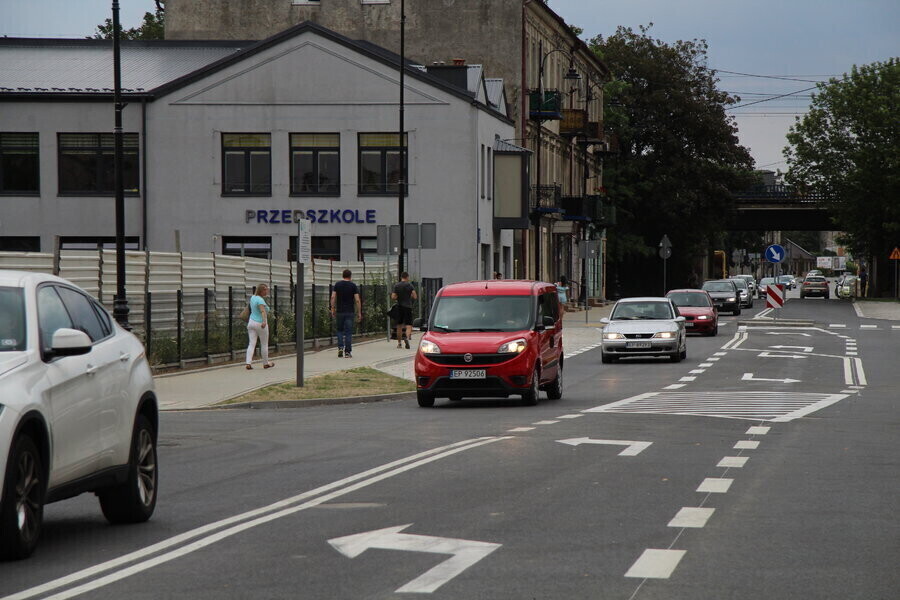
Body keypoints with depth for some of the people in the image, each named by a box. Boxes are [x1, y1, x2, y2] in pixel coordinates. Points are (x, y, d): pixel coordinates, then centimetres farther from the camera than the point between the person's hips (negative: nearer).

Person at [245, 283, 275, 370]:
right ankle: (265, 364, 24)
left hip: (251, 322, 7)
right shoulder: (260, 300, -20)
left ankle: (248, 363, -14)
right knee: (264, 344, 11)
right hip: (260, 323, -7)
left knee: (251, 344, -1)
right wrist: (264, 321, -49)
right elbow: (263, 311, -36)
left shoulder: (253, 297, 4)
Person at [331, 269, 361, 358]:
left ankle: (340, 347, -3)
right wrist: (359, 313, 0)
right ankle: (347, 352, -1)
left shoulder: (337, 285, 4)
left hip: (339, 311, 1)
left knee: (340, 330, 15)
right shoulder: (353, 286, 0)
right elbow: (357, 300, -5)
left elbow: (333, 297, -4)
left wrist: (333, 309, 0)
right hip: (350, 312, -1)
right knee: (348, 332, 1)